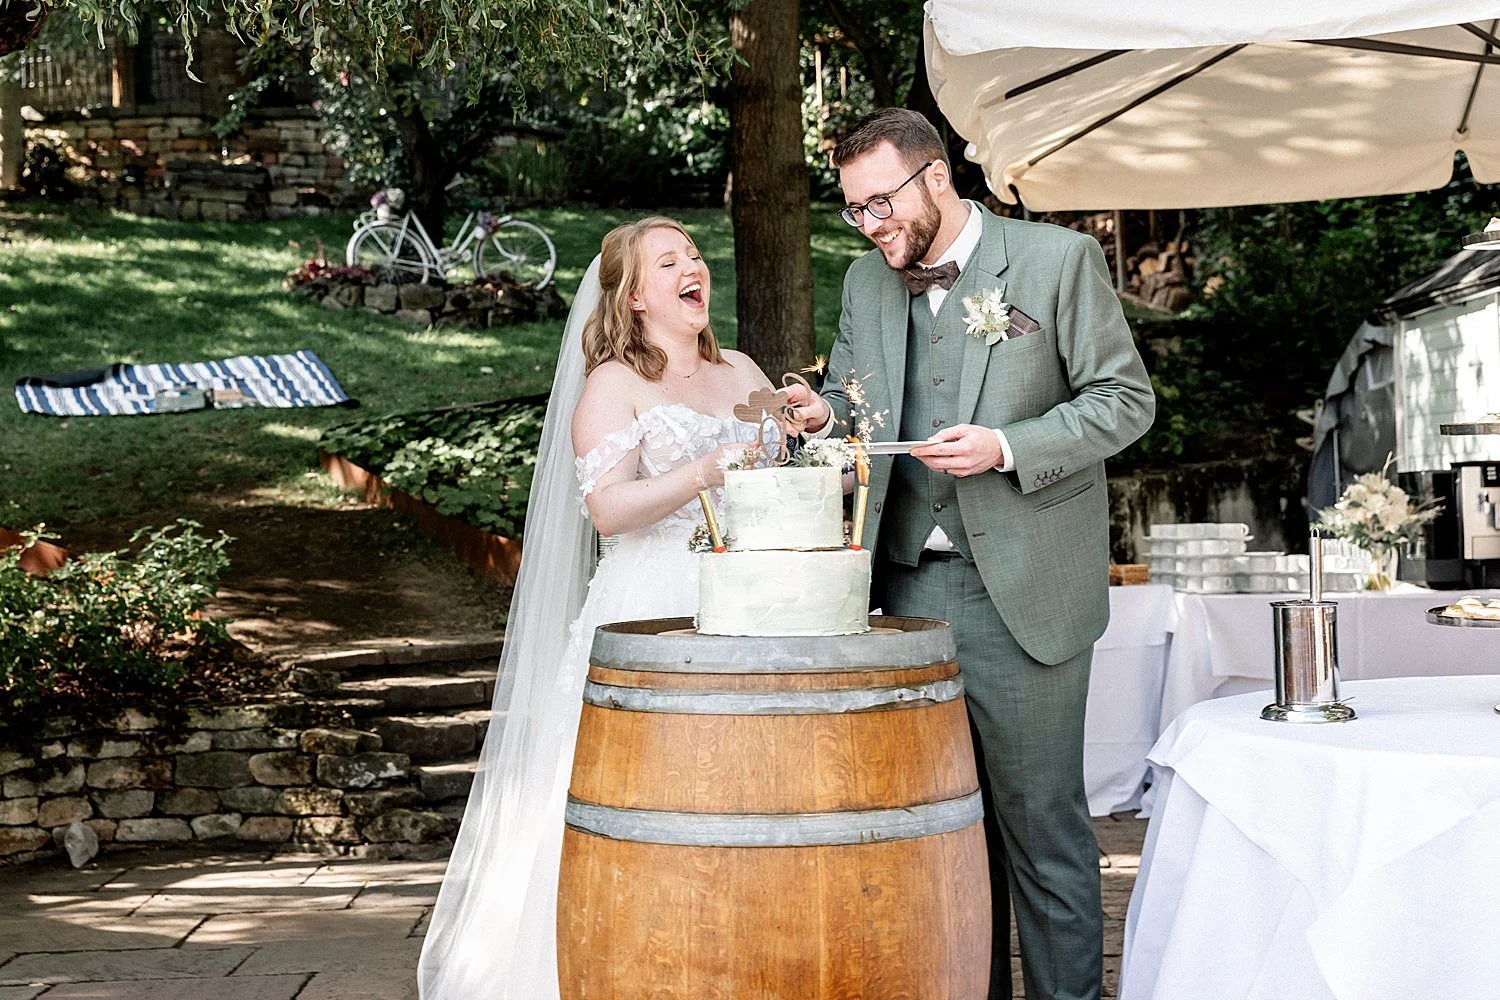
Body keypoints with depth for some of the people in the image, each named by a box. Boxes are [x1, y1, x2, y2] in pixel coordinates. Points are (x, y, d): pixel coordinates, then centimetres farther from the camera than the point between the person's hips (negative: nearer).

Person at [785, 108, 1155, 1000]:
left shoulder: (1060, 259, -2)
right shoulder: (867, 281, 13)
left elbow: (1125, 399, -3)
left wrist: (1007, 447, -16)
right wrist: (828, 416, -3)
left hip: (1023, 594, -5)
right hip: (908, 588, 5)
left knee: (1039, 815, 1)